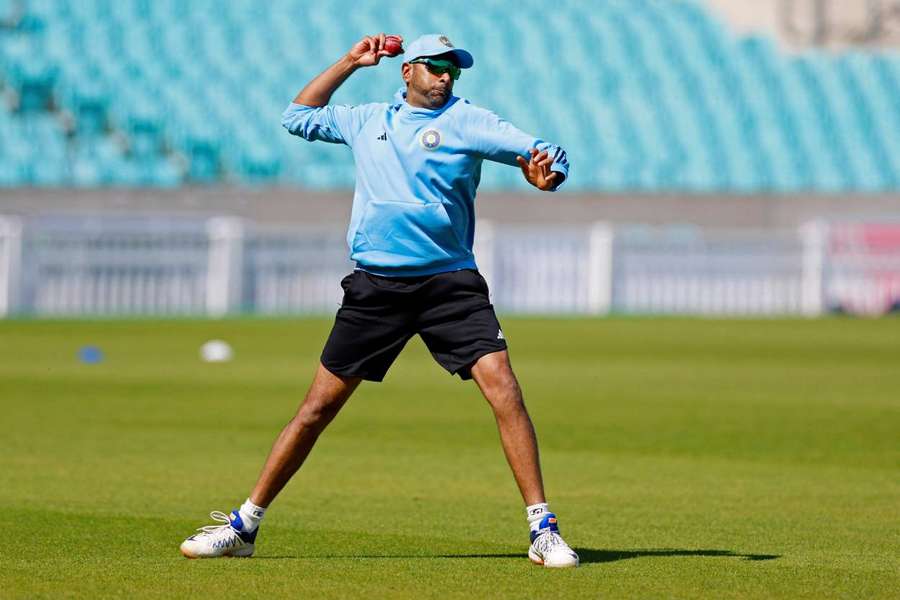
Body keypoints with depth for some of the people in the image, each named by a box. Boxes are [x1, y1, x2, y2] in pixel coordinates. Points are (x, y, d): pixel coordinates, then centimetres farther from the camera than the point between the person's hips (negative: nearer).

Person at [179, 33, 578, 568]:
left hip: (449, 282, -2)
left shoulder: (467, 121, 3)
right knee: (319, 407, 3)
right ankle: (244, 525, 11)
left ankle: (543, 531, -12)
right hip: (376, 285, 2)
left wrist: (546, 170, -30)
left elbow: (545, 155, -6)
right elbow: (299, 116, 30)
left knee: (504, 391, -17)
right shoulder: (368, 122, 15)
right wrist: (350, 63, 22)